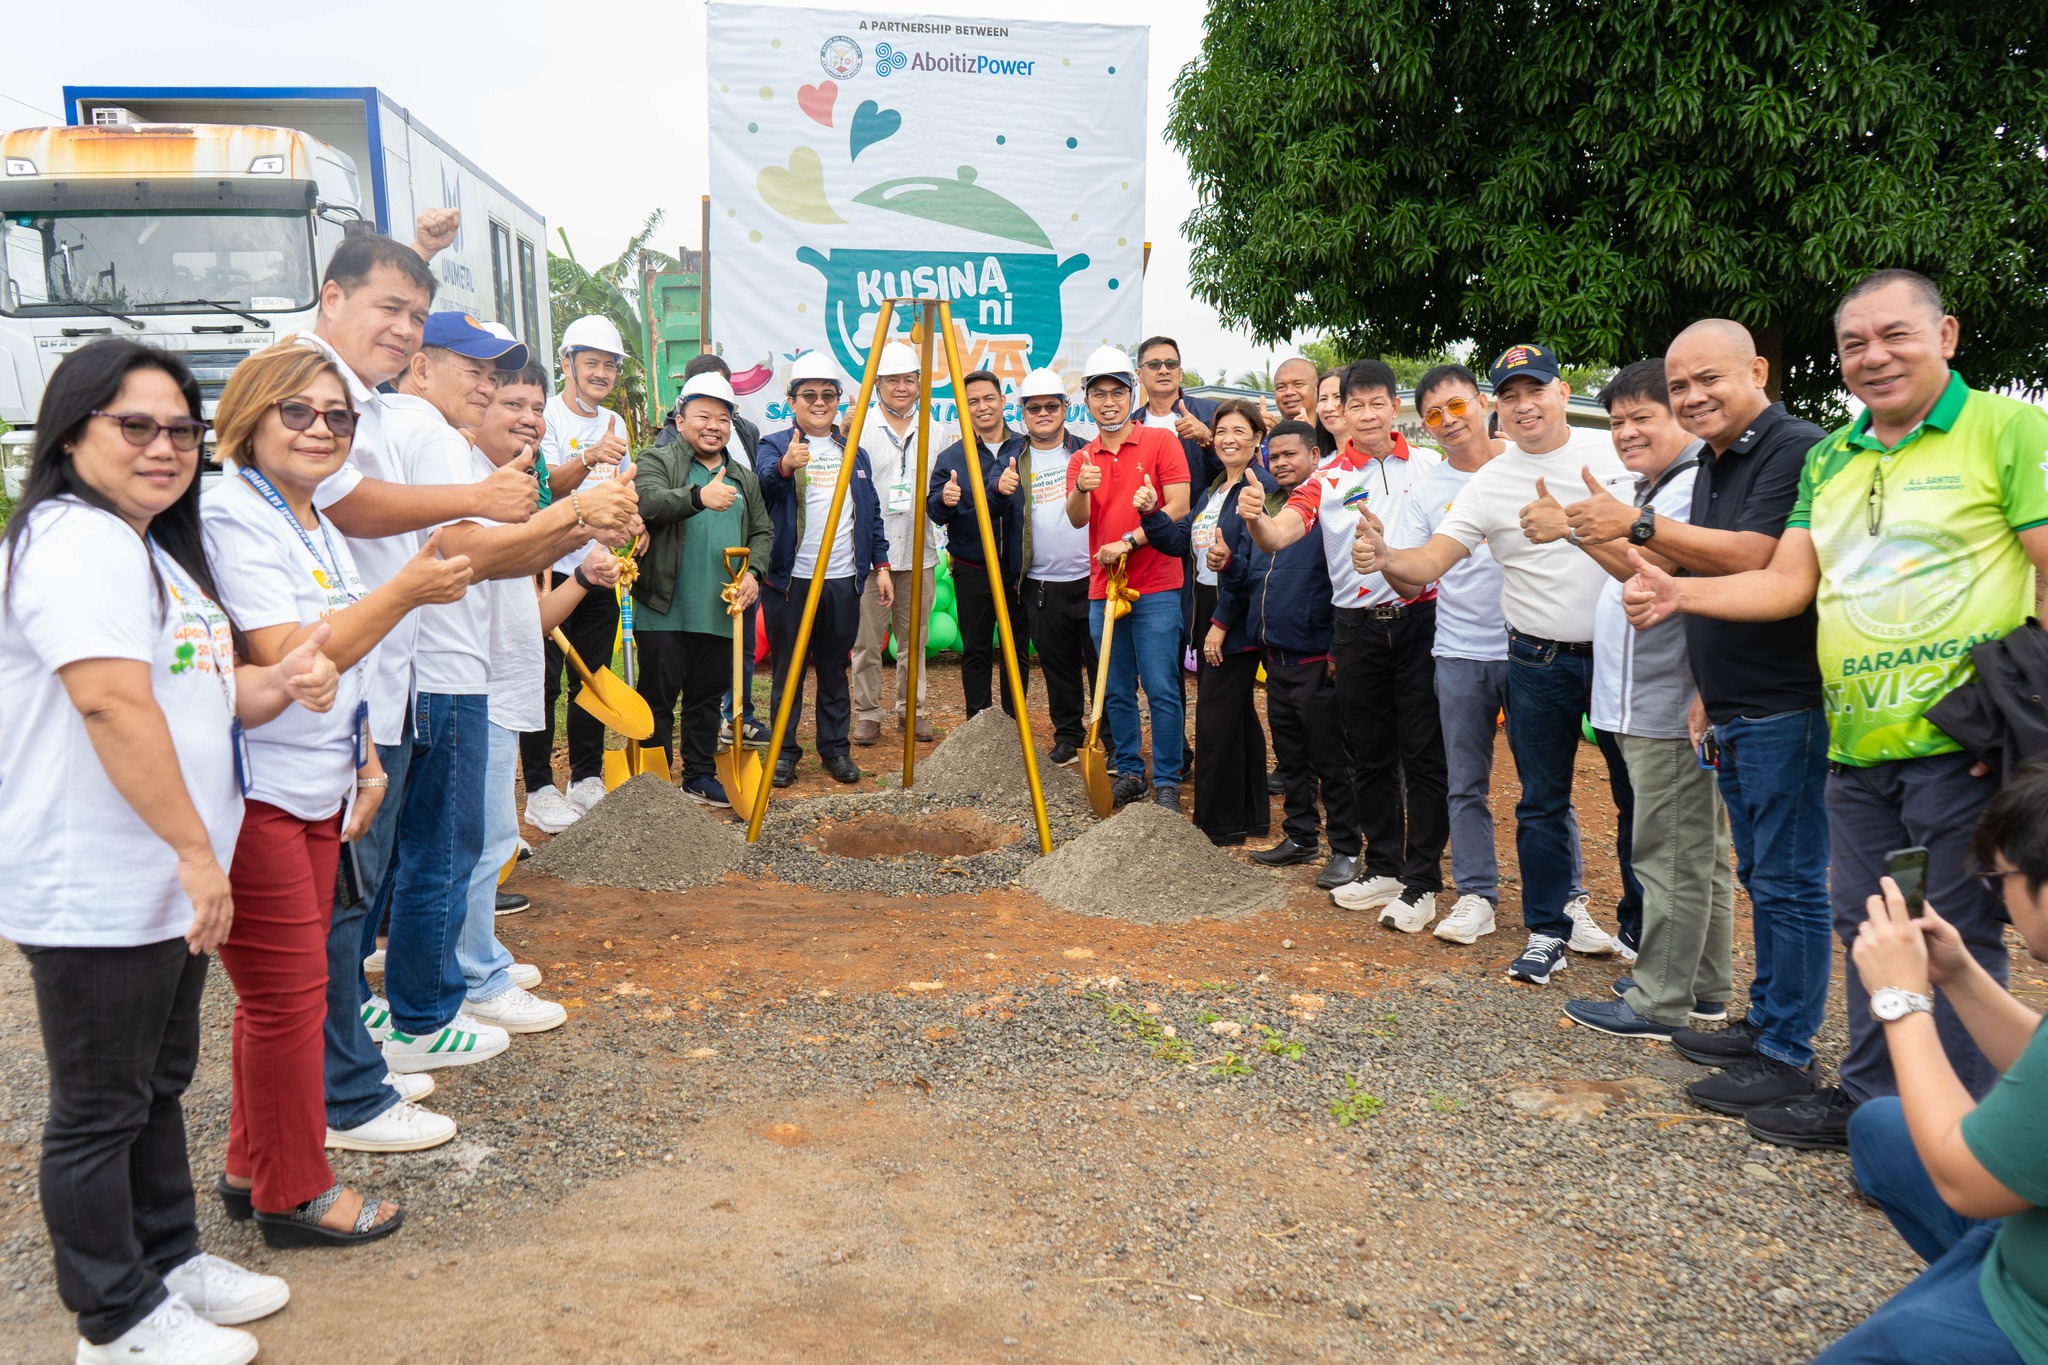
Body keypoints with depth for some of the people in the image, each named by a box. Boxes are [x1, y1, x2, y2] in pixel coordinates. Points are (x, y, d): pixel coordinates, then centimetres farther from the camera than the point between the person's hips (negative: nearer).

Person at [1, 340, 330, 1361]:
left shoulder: (155, 548, 17)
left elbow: (204, 695, 21)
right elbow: (113, 702, -25)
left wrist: (279, 683, -1)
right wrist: (195, 848, -24)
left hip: (167, 883, 10)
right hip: (94, 891, -10)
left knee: (158, 1085, 21)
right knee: (100, 1107, 6)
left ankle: (168, 1258, 37)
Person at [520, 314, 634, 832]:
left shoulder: (614, 423, 14)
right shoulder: (546, 415, -8)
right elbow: (548, 486, -22)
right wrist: (589, 458, -39)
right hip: (551, 568, -6)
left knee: (593, 677, 12)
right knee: (544, 681, -3)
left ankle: (587, 780, 22)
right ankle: (539, 791, 3)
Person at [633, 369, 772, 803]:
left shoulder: (744, 477, 18)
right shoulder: (656, 462, 0)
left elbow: (762, 532, 19)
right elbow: (648, 502, -21)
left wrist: (752, 572, -2)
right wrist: (699, 496, -39)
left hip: (721, 613, 5)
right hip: (665, 612, -5)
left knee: (708, 699, 13)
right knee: (658, 700, 0)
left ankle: (700, 776, 25)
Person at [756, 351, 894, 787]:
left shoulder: (855, 453, 16)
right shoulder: (775, 446, 1)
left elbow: (872, 514, 18)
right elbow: (762, 484, -22)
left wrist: (881, 565, 10)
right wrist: (785, 466, -43)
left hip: (843, 580, 4)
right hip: (790, 579, -3)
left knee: (835, 670, 10)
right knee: (788, 671, 3)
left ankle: (835, 748, 20)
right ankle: (783, 752, 12)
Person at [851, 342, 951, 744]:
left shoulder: (938, 432, 11)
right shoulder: (857, 429, 1)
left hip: (919, 553, 3)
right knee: (866, 641, 1)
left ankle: (912, 711, 22)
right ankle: (867, 714, 12)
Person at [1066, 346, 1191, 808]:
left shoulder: (1161, 442, 1)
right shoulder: (1081, 459, 11)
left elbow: (1179, 507, -8)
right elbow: (1077, 519, -4)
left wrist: (1129, 541, -14)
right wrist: (1081, 489, -26)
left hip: (1155, 588, -4)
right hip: (1102, 588, 4)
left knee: (1162, 690, -5)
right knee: (1117, 693, 10)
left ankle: (1167, 782, 3)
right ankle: (1129, 773, 22)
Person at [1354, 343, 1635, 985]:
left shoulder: (1614, 454, 0)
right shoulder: (1490, 483, -3)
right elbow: (1428, 563, -12)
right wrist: (1384, 558, -32)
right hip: (1540, 661, 0)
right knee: (1542, 800, 9)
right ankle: (1548, 929, 24)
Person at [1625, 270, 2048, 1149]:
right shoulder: (1830, 460, 15)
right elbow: (1788, 583, 12)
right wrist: (1677, 594, -3)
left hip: (1959, 743, -6)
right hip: (1856, 744, 6)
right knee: (1867, 930, 16)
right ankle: (1869, 1096, 31)